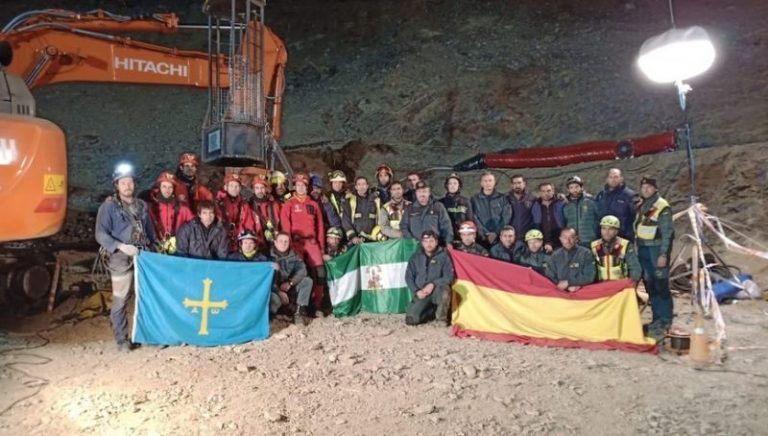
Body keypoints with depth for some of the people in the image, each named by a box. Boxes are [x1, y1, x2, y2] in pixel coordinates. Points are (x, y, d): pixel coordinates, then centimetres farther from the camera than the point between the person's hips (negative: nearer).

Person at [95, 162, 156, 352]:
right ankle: (122, 339, 9)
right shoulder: (109, 206, -4)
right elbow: (101, 235, -10)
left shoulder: (141, 205, 12)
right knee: (120, 300, -1)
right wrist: (122, 246, -21)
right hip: (121, 258, -5)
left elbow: (150, 231, 19)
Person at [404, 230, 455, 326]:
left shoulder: (443, 255, 0)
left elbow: (449, 277, -5)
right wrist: (416, 291, -8)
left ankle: (442, 318, -9)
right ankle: (432, 311, 13)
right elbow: (409, 277, 8)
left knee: (444, 291, -39)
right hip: (421, 294, 2)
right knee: (411, 320, -18)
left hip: (437, 290, -2)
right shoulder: (415, 257, 8)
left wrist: (433, 284, -18)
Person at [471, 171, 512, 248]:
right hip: (482, 238, -1)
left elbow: (506, 218, 2)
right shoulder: (475, 199, 7)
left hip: (499, 237, 1)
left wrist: (496, 233, -9)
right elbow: (475, 219, -1)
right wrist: (485, 234, -12)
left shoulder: (502, 198, 10)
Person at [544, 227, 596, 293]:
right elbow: (549, 277, 4)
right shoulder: (555, 255, 8)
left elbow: (589, 277, -4)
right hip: (560, 292, 2)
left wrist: (568, 282, -7)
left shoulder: (586, 253, 1)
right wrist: (568, 287, -8)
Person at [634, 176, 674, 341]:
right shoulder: (641, 206, 13)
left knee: (661, 285, -5)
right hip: (643, 249, 7)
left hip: (657, 249, -7)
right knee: (650, 285, 11)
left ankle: (666, 319, 4)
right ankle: (657, 317, 20)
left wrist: (663, 254, -16)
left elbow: (667, 232, -12)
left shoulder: (662, 206, -9)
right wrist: (636, 249, 14)